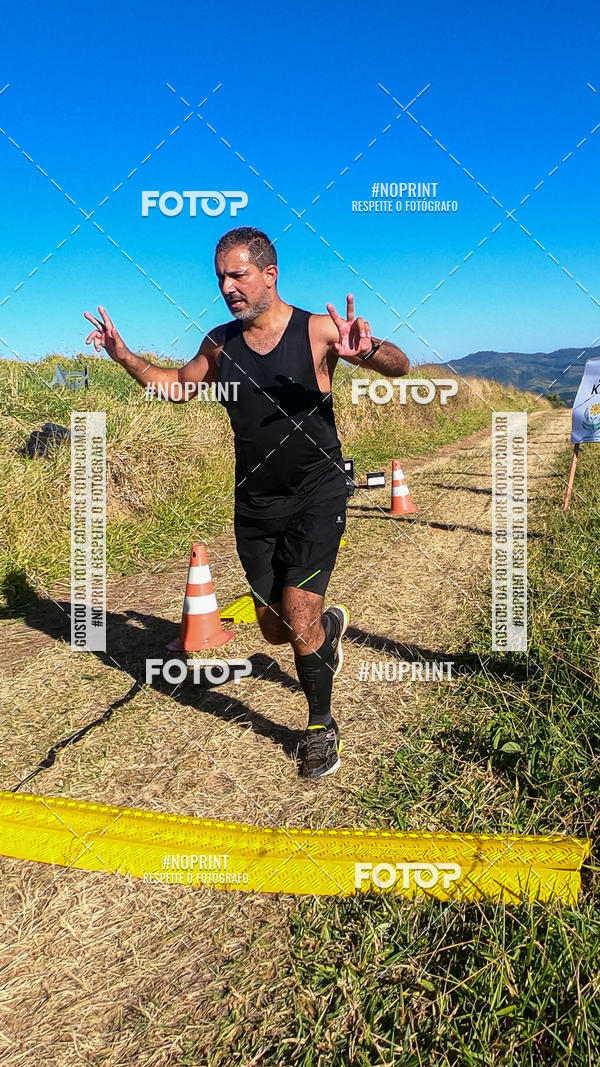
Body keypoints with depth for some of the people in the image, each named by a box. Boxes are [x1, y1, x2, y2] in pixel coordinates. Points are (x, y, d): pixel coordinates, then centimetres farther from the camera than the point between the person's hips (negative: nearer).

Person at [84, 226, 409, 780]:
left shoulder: (317, 330, -11)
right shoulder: (221, 343, 0)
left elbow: (400, 366, -14)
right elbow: (178, 385, 17)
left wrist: (369, 349, -38)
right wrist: (125, 356, 2)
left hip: (315, 497, -4)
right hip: (255, 505, 5)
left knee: (299, 624, -12)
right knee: (274, 628, 12)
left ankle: (322, 726, 15)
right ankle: (330, 622, 48)